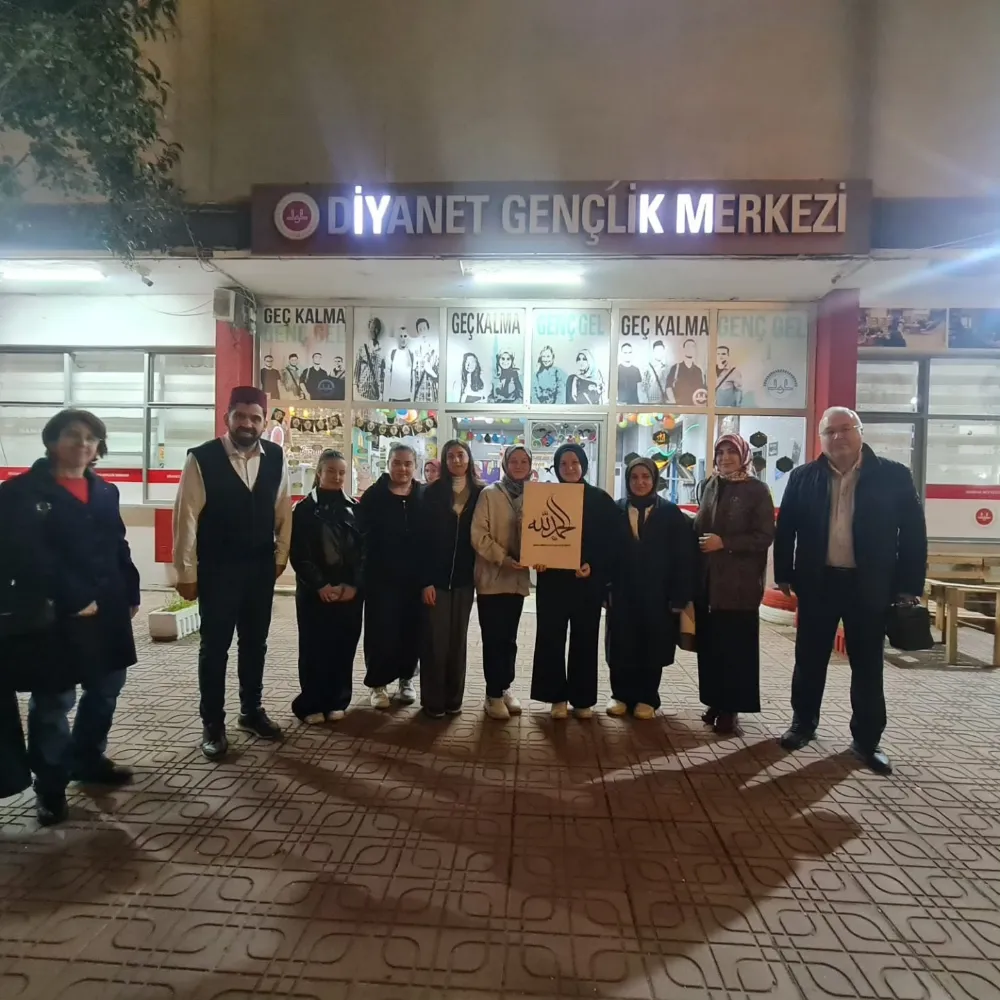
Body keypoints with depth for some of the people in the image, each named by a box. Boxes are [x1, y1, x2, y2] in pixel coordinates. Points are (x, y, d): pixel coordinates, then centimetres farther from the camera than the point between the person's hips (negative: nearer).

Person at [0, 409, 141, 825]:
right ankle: (50, 785, 22)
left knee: (107, 686, 16)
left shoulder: (105, 491, 11)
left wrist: (130, 593, 6)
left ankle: (88, 759, 36)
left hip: (107, 609, 6)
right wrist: (74, 599, -19)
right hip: (56, 616, -6)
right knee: (54, 700, 5)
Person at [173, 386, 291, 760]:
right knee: (214, 646, 7)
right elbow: (186, 516, -10)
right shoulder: (202, 458, -12)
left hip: (261, 567, 4)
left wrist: (280, 555, 8)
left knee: (255, 643, 16)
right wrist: (186, 571, -8)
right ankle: (212, 725, 23)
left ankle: (251, 711, 34)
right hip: (216, 568, -3)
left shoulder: (276, 457, -1)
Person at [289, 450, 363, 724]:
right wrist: (320, 585, -15)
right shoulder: (304, 509, 0)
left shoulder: (354, 508, 7)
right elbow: (299, 554, -6)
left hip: (349, 591, 2)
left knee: (344, 647, 6)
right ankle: (311, 704, 15)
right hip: (314, 592, -2)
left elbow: (363, 550, 3)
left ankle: (336, 701, 20)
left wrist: (353, 584, -10)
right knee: (314, 649, 2)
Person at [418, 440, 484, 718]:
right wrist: (426, 580, -11)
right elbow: (423, 537, -6)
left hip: (464, 577, 2)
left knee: (458, 638, 10)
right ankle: (432, 700, 14)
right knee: (435, 639, 2)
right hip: (436, 577, -2)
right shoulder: (433, 493, -3)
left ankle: (453, 698, 23)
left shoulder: (480, 493, 3)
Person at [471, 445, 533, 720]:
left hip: (518, 578, 4)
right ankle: (493, 694, 12)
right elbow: (478, 534, -11)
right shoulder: (489, 494, -4)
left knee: (509, 637, 14)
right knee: (493, 638, 0)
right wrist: (502, 558, -21)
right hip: (492, 577, -4)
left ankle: (505, 688, 27)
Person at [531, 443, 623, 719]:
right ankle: (557, 697, 16)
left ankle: (583, 699, 21)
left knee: (584, 640, 8)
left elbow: (613, 541, -2)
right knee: (551, 638, 3)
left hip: (589, 580, -1)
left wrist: (595, 566, -15)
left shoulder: (601, 500, 1)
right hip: (552, 579, 1)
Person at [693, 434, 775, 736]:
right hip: (709, 579, 4)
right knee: (710, 643, 6)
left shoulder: (757, 490, -3)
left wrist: (724, 543, -16)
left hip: (740, 582, -4)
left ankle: (731, 708, 11)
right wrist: (702, 543, 1)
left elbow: (765, 536, -10)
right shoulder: (711, 486, 12)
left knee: (736, 645, 0)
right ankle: (715, 702, 20)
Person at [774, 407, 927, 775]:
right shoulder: (803, 478, 1)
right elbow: (786, 528, 5)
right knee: (810, 659, 11)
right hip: (818, 582, 1)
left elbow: (913, 531, -2)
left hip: (870, 586, -1)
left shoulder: (893, 476, -3)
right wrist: (784, 574, 2)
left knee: (867, 665, 10)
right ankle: (803, 723, 28)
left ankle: (867, 739, 24)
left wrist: (909, 584, -5)